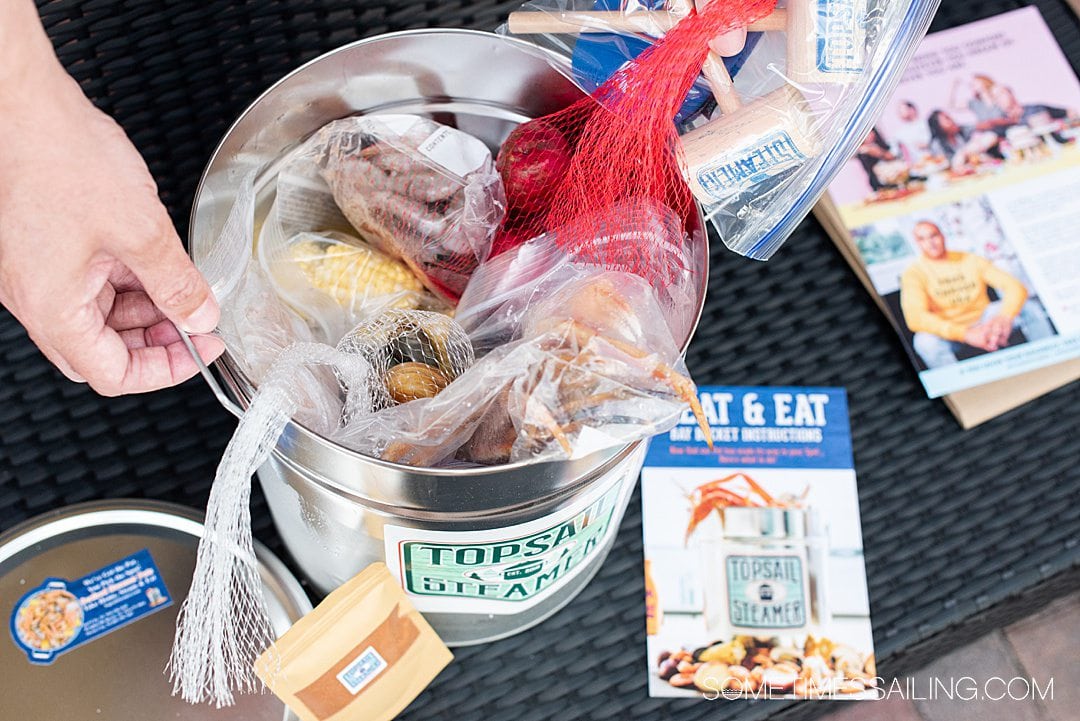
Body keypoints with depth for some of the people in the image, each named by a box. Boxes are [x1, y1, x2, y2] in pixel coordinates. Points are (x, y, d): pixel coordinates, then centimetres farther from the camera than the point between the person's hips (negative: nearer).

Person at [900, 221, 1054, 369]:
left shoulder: (971, 260, 2)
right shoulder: (914, 274, -8)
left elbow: (1017, 288, -6)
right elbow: (915, 318, -25)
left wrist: (1004, 317, -31)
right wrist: (965, 334, -38)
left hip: (985, 323, 3)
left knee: (1029, 308, -17)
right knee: (925, 341, -36)